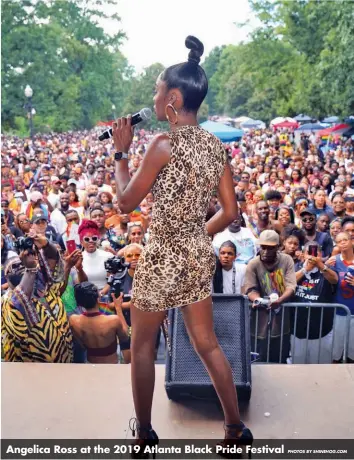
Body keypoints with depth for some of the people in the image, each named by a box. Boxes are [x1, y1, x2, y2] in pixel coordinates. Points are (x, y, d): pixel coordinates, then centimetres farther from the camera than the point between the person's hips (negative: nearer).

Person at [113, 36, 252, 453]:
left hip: (162, 258, -6)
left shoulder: (164, 144, -17)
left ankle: (144, 433, 30)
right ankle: (236, 428, 29)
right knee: (207, 343, 19)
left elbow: (125, 204, -9)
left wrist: (121, 152, 1)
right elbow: (230, 212, 6)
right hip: (199, 257, 6)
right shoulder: (215, 145, 3)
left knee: (142, 345, 15)